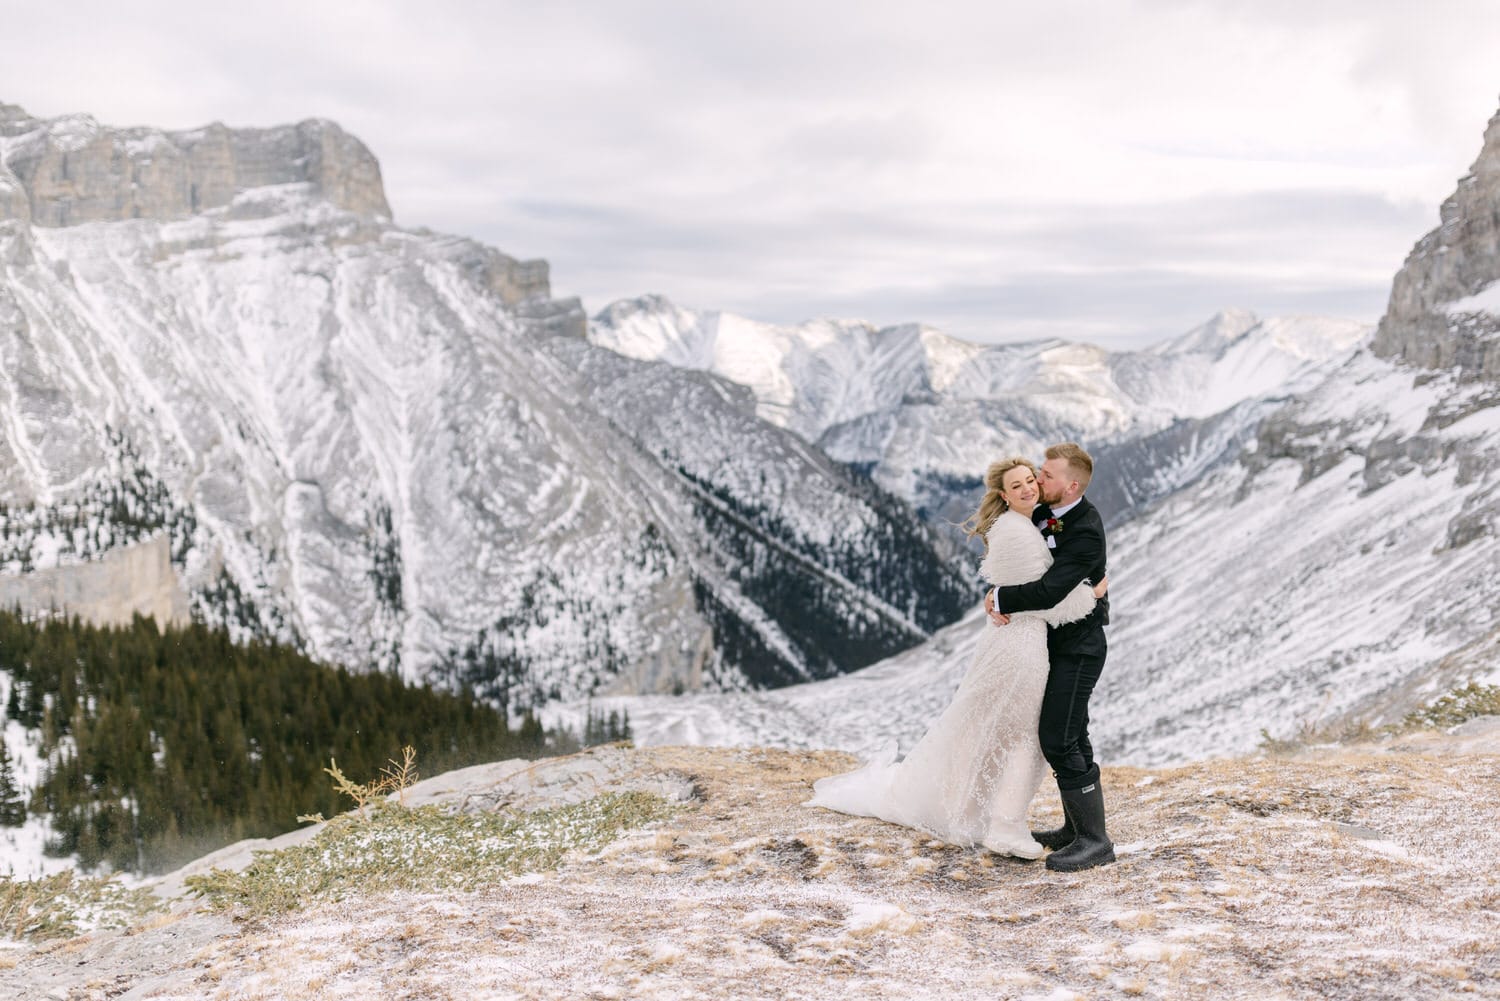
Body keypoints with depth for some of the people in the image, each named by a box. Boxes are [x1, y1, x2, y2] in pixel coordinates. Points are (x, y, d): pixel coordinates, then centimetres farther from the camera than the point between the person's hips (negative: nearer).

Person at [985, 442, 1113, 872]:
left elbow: (1048, 591, -30)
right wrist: (998, 597, -9)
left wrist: (1000, 599, -15)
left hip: (1077, 649, -9)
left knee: (1059, 741, -11)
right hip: (1057, 644, 9)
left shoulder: (1086, 532, -23)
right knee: (1069, 739, 16)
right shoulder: (1043, 514, 5)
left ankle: (1095, 841, -4)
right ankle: (1076, 829, 26)